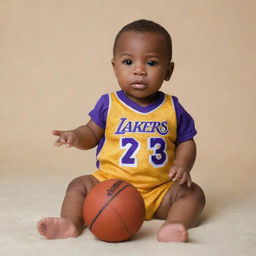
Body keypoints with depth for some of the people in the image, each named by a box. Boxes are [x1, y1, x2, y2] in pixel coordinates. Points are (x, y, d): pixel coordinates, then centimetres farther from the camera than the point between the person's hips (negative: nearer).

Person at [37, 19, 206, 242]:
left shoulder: (172, 109, 0)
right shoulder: (108, 104, 0)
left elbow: (186, 142, 8)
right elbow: (92, 134, 9)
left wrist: (183, 166, -12)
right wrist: (76, 137, -14)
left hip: (159, 190, 0)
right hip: (111, 183, 0)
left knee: (193, 193, -21)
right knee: (79, 186, -16)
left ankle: (173, 226, -42)